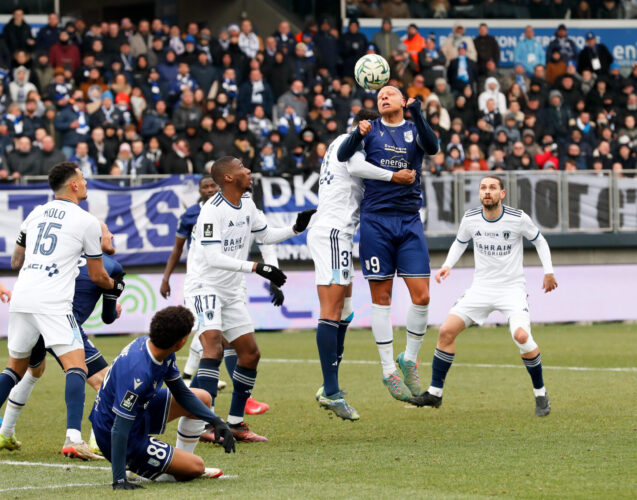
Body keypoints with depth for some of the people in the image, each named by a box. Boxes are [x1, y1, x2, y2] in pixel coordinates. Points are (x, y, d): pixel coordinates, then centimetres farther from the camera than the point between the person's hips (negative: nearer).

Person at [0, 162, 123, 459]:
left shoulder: (36, 214, 17)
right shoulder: (87, 222, 2)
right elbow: (97, 276, 10)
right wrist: (115, 286, 32)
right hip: (53, 302, -6)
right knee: (76, 367, -9)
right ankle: (73, 437, -25)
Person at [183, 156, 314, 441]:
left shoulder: (247, 204, 7)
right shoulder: (212, 210, -20)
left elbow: (265, 235, 23)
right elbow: (213, 258, -27)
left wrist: (296, 228, 8)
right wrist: (256, 267, -30)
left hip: (232, 292, 9)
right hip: (204, 286, -9)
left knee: (250, 353, 8)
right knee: (213, 346, -25)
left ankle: (235, 423, 17)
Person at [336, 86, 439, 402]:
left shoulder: (415, 130, 9)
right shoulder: (372, 129, 8)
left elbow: (432, 148, -12)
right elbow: (342, 155, -5)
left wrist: (418, 116, -27)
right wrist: (358, 134, -24)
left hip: (409, 221, 1)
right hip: (376, 220, -1)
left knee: (421, 296, -5)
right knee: (381, 298, 0)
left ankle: (410, 359, 15)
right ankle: (388, 370, 7)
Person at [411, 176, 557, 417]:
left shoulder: (518, 218, -12)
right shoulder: (470, 219, -3)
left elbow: (539, 241, 6)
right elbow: (460, 242, 17)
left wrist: (548, 272, 4)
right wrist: (447, 265, 2)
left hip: (512, 288, -3)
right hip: (481, 287, 3)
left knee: (522, 336, -26)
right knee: (446, 331, -10)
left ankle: (541, 394, -6)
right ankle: (435, 393, 3)